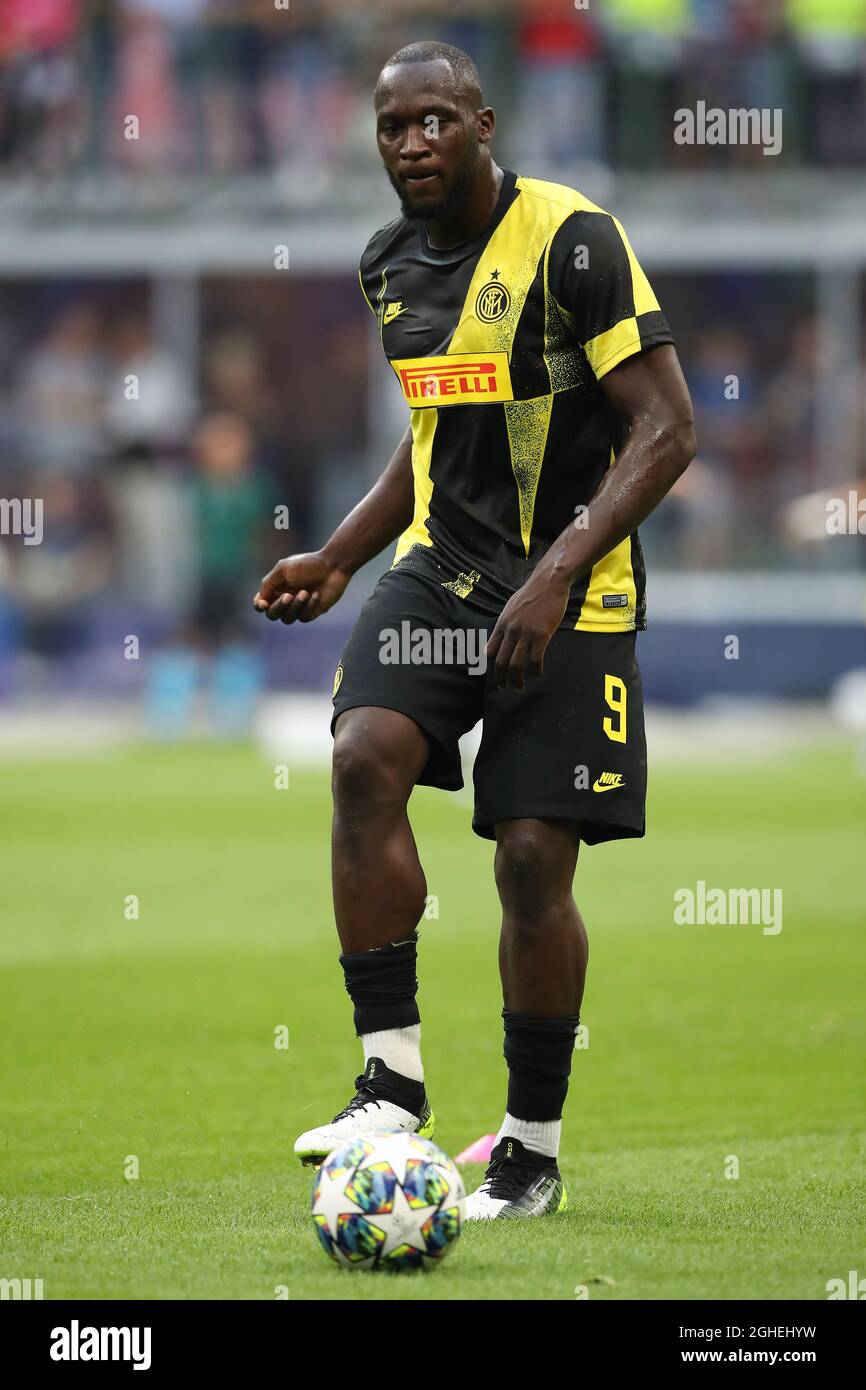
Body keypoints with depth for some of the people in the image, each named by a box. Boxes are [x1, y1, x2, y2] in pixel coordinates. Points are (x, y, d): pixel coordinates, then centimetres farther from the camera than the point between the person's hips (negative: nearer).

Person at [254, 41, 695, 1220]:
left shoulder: (570, 239, -15)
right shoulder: (393, 265, 8)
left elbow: (665, 429, -17)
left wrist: (558, 572, -25)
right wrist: (338, 561, 12)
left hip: (570, 588, -5)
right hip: (442, 566, 5)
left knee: (534, 859, -5)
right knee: (365, 756, -22)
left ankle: (534, 1148, 12)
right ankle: (392, 1077, -16)